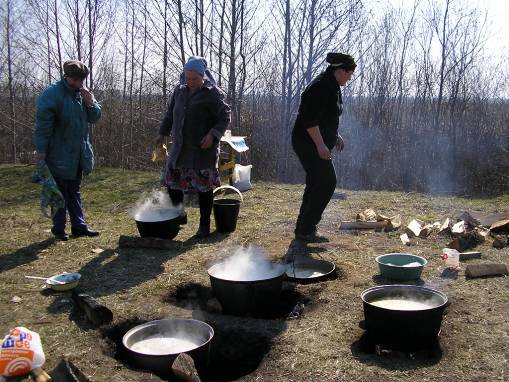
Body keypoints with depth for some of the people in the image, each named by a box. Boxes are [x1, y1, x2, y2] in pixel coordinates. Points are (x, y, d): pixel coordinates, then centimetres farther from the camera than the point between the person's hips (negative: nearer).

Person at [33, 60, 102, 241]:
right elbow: (43, 125, -17)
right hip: (59, 156, -6)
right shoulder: (51, 94, -15)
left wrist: (90, 103, -11)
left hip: (78, 155, 7)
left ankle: (79, 225, 23)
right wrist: (40, 151, -17)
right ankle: (59, 228, 13)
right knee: (60, 193, 2)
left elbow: (95, 117, 9)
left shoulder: (82, 92, 6)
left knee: (74, 192, 15)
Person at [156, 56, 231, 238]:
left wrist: (213, 135, -22)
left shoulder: (212, 93, -9)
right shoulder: (179, 90, 9)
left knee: (204, 186, 0)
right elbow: (170, 113, 20)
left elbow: (224, 117, -9)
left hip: (203, 149, -6)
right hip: (180, 146, 6)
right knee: (171, 180, 8)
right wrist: (163, 133, 18)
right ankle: (179, 215, 30)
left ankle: (204, 225, 13)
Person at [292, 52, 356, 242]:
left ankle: (303, 229, 20)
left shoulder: (332, 87, 14)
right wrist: (321, 145, -26)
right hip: (309, 143, -11)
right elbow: (309, 119, -24)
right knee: (327, 183, -10)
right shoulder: (320, 87, -19)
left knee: (317, 184, 12)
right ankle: (306, 230, -5)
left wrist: (335, 135, 18)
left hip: (316, 143, 11)